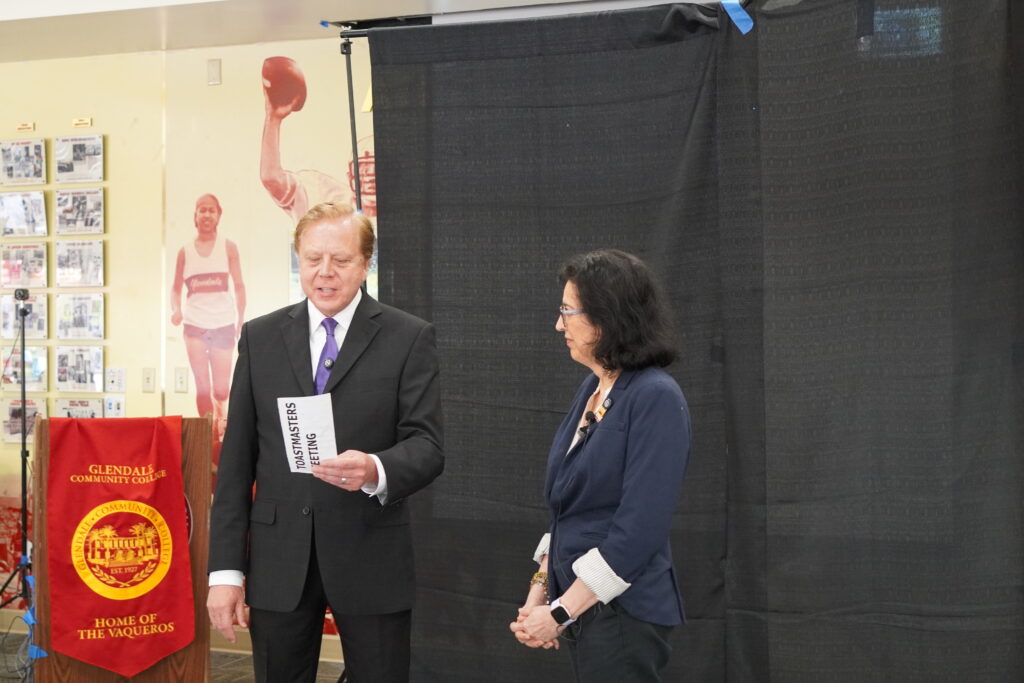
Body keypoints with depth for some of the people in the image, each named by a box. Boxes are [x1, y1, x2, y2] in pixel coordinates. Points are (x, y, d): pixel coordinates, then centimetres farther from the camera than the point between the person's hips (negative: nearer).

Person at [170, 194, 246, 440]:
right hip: (195, 323, 1)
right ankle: (208, 431, 7)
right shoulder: (185, 251, 7)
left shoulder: (228, 247, 4)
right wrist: (175, 310, -7)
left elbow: (239, 286, 4)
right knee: (202, 385, -4)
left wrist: (241, 321, -2)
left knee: (221, 388, -1)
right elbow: (176, 287, 13)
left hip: (223, 322, -1)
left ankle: (221, 411, 30)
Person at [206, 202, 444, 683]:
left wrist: (376, 470, -28)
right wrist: (225, 570, 1)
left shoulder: (409, 339, 0)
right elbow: (237, 459, 6)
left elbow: (427, 445, -5)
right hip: (279, 560, 2)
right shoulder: (260, 337, 7)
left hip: (371, 558, -2)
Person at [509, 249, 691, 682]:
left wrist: (561, 613, -17)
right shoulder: (592, 389, 8)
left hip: (622, 611, -8)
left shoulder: (656, 398, -17)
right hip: (579, 602, 8)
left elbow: (640, 530, -22)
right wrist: (540, 592, 5)